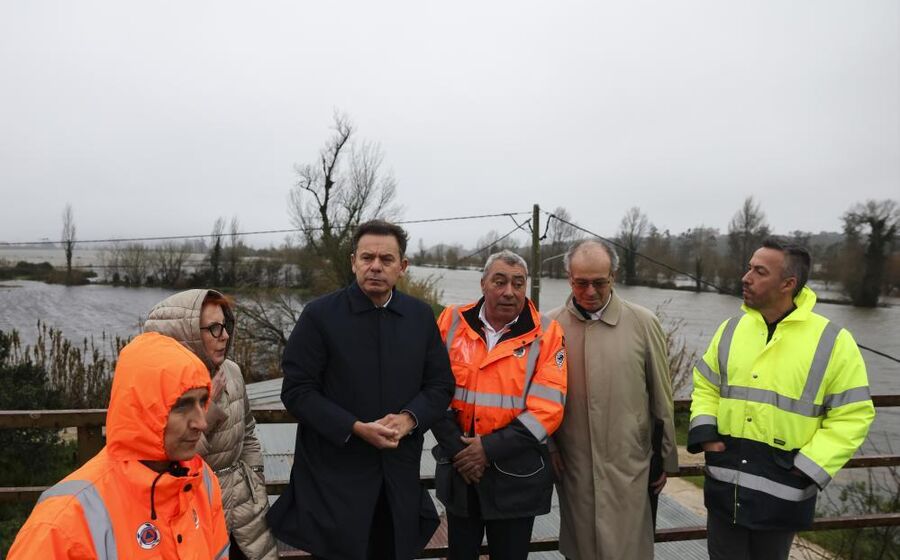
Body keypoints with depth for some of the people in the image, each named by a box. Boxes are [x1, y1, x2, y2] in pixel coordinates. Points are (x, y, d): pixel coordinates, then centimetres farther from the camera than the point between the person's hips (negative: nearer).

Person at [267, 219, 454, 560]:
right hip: (335, 471, -3)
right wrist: (356, 428, -19)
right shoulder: (320, 314, -8)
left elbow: (441, 384, 6)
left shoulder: (421, 316, 3)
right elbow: (297, 391, -10)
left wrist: (409, 418, -14)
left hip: (400, 470, 4)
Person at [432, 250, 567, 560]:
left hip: (516, 475, -2)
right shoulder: (453, 322, -2)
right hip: (458, 469, 2)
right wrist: (456, 449, -10)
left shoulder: (545, 333, -8)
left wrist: (490, 448, -16)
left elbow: (547, 407, -13)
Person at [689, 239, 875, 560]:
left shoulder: (833, 342, -9)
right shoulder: (731, 329, 2)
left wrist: (810, 467, -13)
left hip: (782, 490, -3)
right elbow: (706, 386, 11)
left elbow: (852, 415, -6)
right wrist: (704, 431, -5)